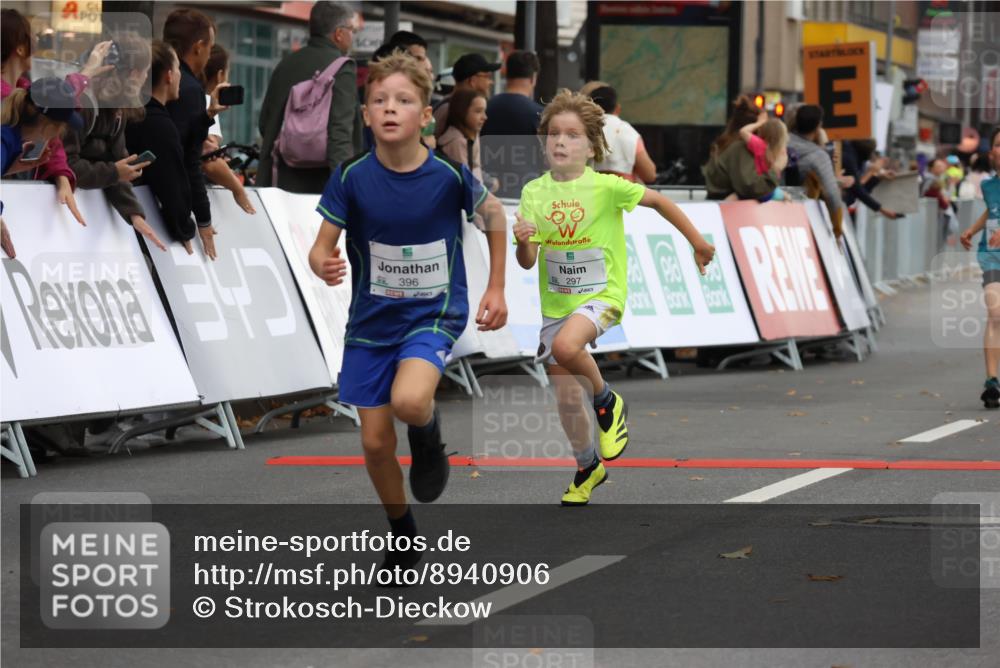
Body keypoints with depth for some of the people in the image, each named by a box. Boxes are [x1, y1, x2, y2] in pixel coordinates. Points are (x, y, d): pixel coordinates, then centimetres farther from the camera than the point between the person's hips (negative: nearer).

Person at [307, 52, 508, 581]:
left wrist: (496, 289, 6)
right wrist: (324, 265, -32)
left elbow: (493, 213, 5)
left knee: (409, 402, -31)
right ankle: (403, 535, 29)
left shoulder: (449, 174, -14)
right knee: (375, 443, 4)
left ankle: (428, 432, 6)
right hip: (371, 320, 2)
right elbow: (322, 247, -8)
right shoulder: (351, 178, -12)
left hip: (434, 314, -2)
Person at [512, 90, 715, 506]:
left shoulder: (605, 187, -13)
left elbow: (658, 201, 0)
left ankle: (607, 401, -7)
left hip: (601, 295, -4)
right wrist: (522, 243, -27)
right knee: (568, 400, 9)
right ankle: (587, 468, 34)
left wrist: (698, 243, 6)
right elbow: (527, 263, -4)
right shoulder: (534, 192, -3)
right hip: (555, 303, 4)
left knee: (565, 345, -35)